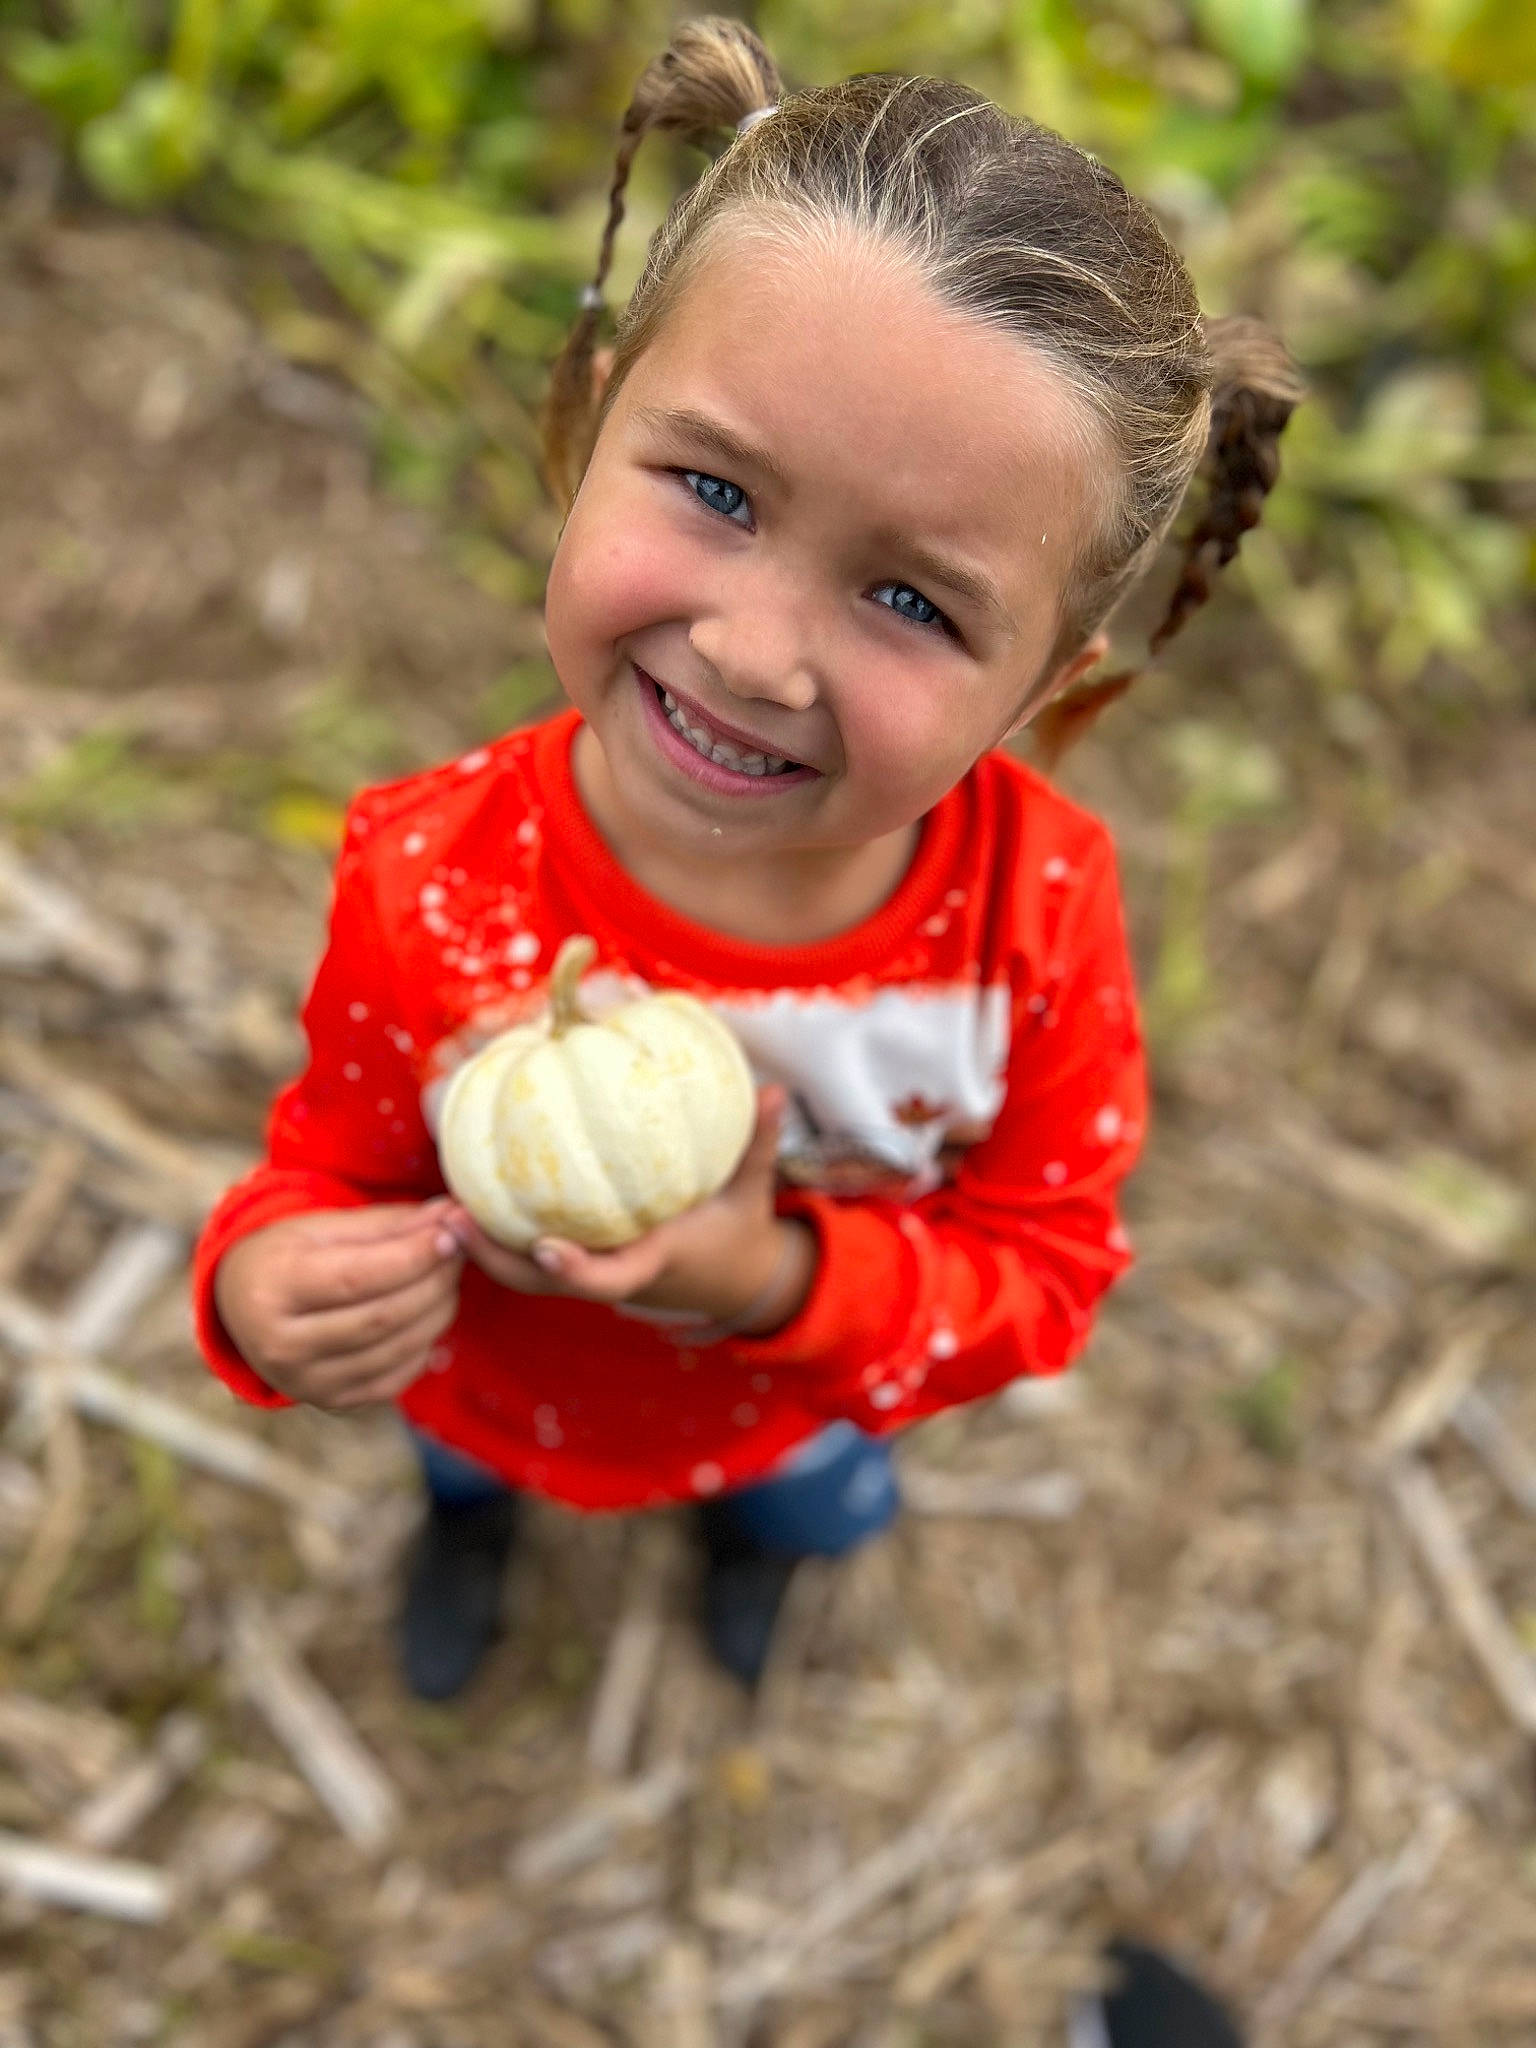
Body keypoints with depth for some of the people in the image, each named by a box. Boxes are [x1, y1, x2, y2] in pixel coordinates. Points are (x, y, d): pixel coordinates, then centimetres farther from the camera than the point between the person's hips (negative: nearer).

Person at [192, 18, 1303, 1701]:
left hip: (802, 1394, 2)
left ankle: (759, 1521, 77)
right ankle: (471, 1507, 76)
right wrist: (266, 1288, -43)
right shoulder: (430, 887, -38)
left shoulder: (1040, 906, -36)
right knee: (461, 1453, 36)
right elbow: (339, 1166, -20)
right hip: (504, 1391, -1)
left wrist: (782, 1282, -41)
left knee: (814, 1501, 38)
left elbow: (1046, 1262, -23)